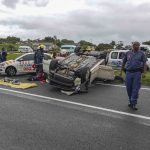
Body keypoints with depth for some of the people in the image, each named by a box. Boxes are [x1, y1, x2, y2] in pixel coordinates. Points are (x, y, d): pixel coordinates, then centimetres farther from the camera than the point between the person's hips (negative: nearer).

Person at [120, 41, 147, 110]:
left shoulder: (141, 54, 5)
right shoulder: (128, 53, 11)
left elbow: (144, 64, -1)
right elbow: (124, 62, 16)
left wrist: (144, 72, -13)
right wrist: (121, 71, 13)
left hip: (137, 73, -2)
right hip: (128, 72, 3)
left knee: (135, 89, -4)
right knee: (128, 88, 7)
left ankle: (133, 104, 3)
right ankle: (130, 101, 24)